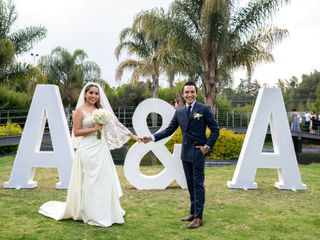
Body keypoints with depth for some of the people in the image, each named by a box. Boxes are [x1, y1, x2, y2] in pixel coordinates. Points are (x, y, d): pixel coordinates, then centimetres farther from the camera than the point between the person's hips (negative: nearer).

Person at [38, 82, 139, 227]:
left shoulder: (101, 109, 12)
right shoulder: (80, 110, -4)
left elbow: (115, 124, 11)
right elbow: (76, 132, -9)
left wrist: (132, 135, 7)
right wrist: (94, 129, -16)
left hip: (101, 149, 6)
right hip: (88, 150, -6)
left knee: (104, 180, 8)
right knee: (89, 182, 2)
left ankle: (103, 212, 22)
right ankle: (91, 214, 15)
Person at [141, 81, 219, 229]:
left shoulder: (204, 109, -6)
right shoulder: (179, 112, 7)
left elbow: (215, 130, -4)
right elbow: (169, 130, 7)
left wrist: (208, 146, -11)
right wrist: (152, 137, -3)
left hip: (198, 152, -5)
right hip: (185, 153, 5)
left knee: (198, 184, -2)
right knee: (190, 184, 13)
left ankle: (198, 217, 4)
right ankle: (193, 213, 23)